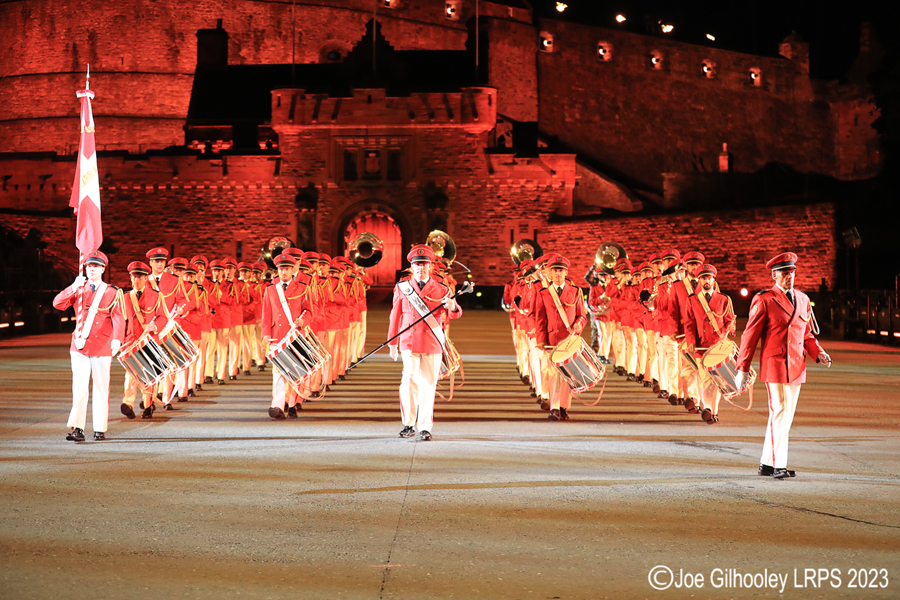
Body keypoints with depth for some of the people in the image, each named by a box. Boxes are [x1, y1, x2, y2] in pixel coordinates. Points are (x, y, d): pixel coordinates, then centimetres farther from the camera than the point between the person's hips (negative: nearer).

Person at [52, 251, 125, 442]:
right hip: (80, 345, 2)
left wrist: (117, 339, -23)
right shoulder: (79, 289, 12)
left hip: (102, 346, -1)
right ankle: (77, 429, -12)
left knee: (101, 388, 3)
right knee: (79, 387, -7)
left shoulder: (112, 293, 4)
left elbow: (118, 318, -7)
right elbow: (58, 304, 0)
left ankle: (100, 429, 10)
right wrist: (73, 288, -13)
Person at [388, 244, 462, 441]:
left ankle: (425, 427, 8)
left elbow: (455, 314, -2)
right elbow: (395, 316, 12)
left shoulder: (441, 290, 6)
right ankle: (409, 424, 2)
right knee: (409, 379, -12)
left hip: (433, 343, 1)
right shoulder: (402, 288, 7)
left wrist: (452, 306, -27)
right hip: (409, 342, -1)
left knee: (428, 386, 1)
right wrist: (393, 343, 11)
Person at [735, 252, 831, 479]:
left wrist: (818, 353, 3)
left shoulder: (803, 299, 13)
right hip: (774, 365, -6)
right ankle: (778, 465, -5)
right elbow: (750, 335, -4)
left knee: (786, 415, 9)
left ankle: (767, 463, 17)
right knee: (779, 413, -9)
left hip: (796, 367, 6)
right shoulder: (764, 300, -5)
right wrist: (742, 368, -8)